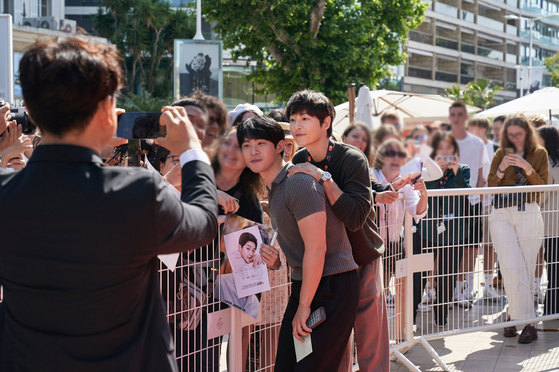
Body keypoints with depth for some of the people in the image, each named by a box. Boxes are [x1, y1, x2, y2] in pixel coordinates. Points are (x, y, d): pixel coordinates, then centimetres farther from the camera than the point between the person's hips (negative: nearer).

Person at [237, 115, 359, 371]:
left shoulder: (299, 182, -18)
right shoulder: (272, 187, 13)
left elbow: (316, 249, -20)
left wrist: (304, 306, -16)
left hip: (332, 286, -9)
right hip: (303, 284, 9)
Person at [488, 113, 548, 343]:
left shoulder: (539, 154, 8)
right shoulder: (501, 154, 11)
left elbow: (543, 186, 0)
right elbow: (491, 186, 7)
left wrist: (527, 167, -13)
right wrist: (502, 169, -10)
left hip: (528, 214, 0)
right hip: (501, 215, 0)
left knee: (525, 270, 1)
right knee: (512, 270, -8)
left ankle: (514, 315, 13)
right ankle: (527, 322, -5)